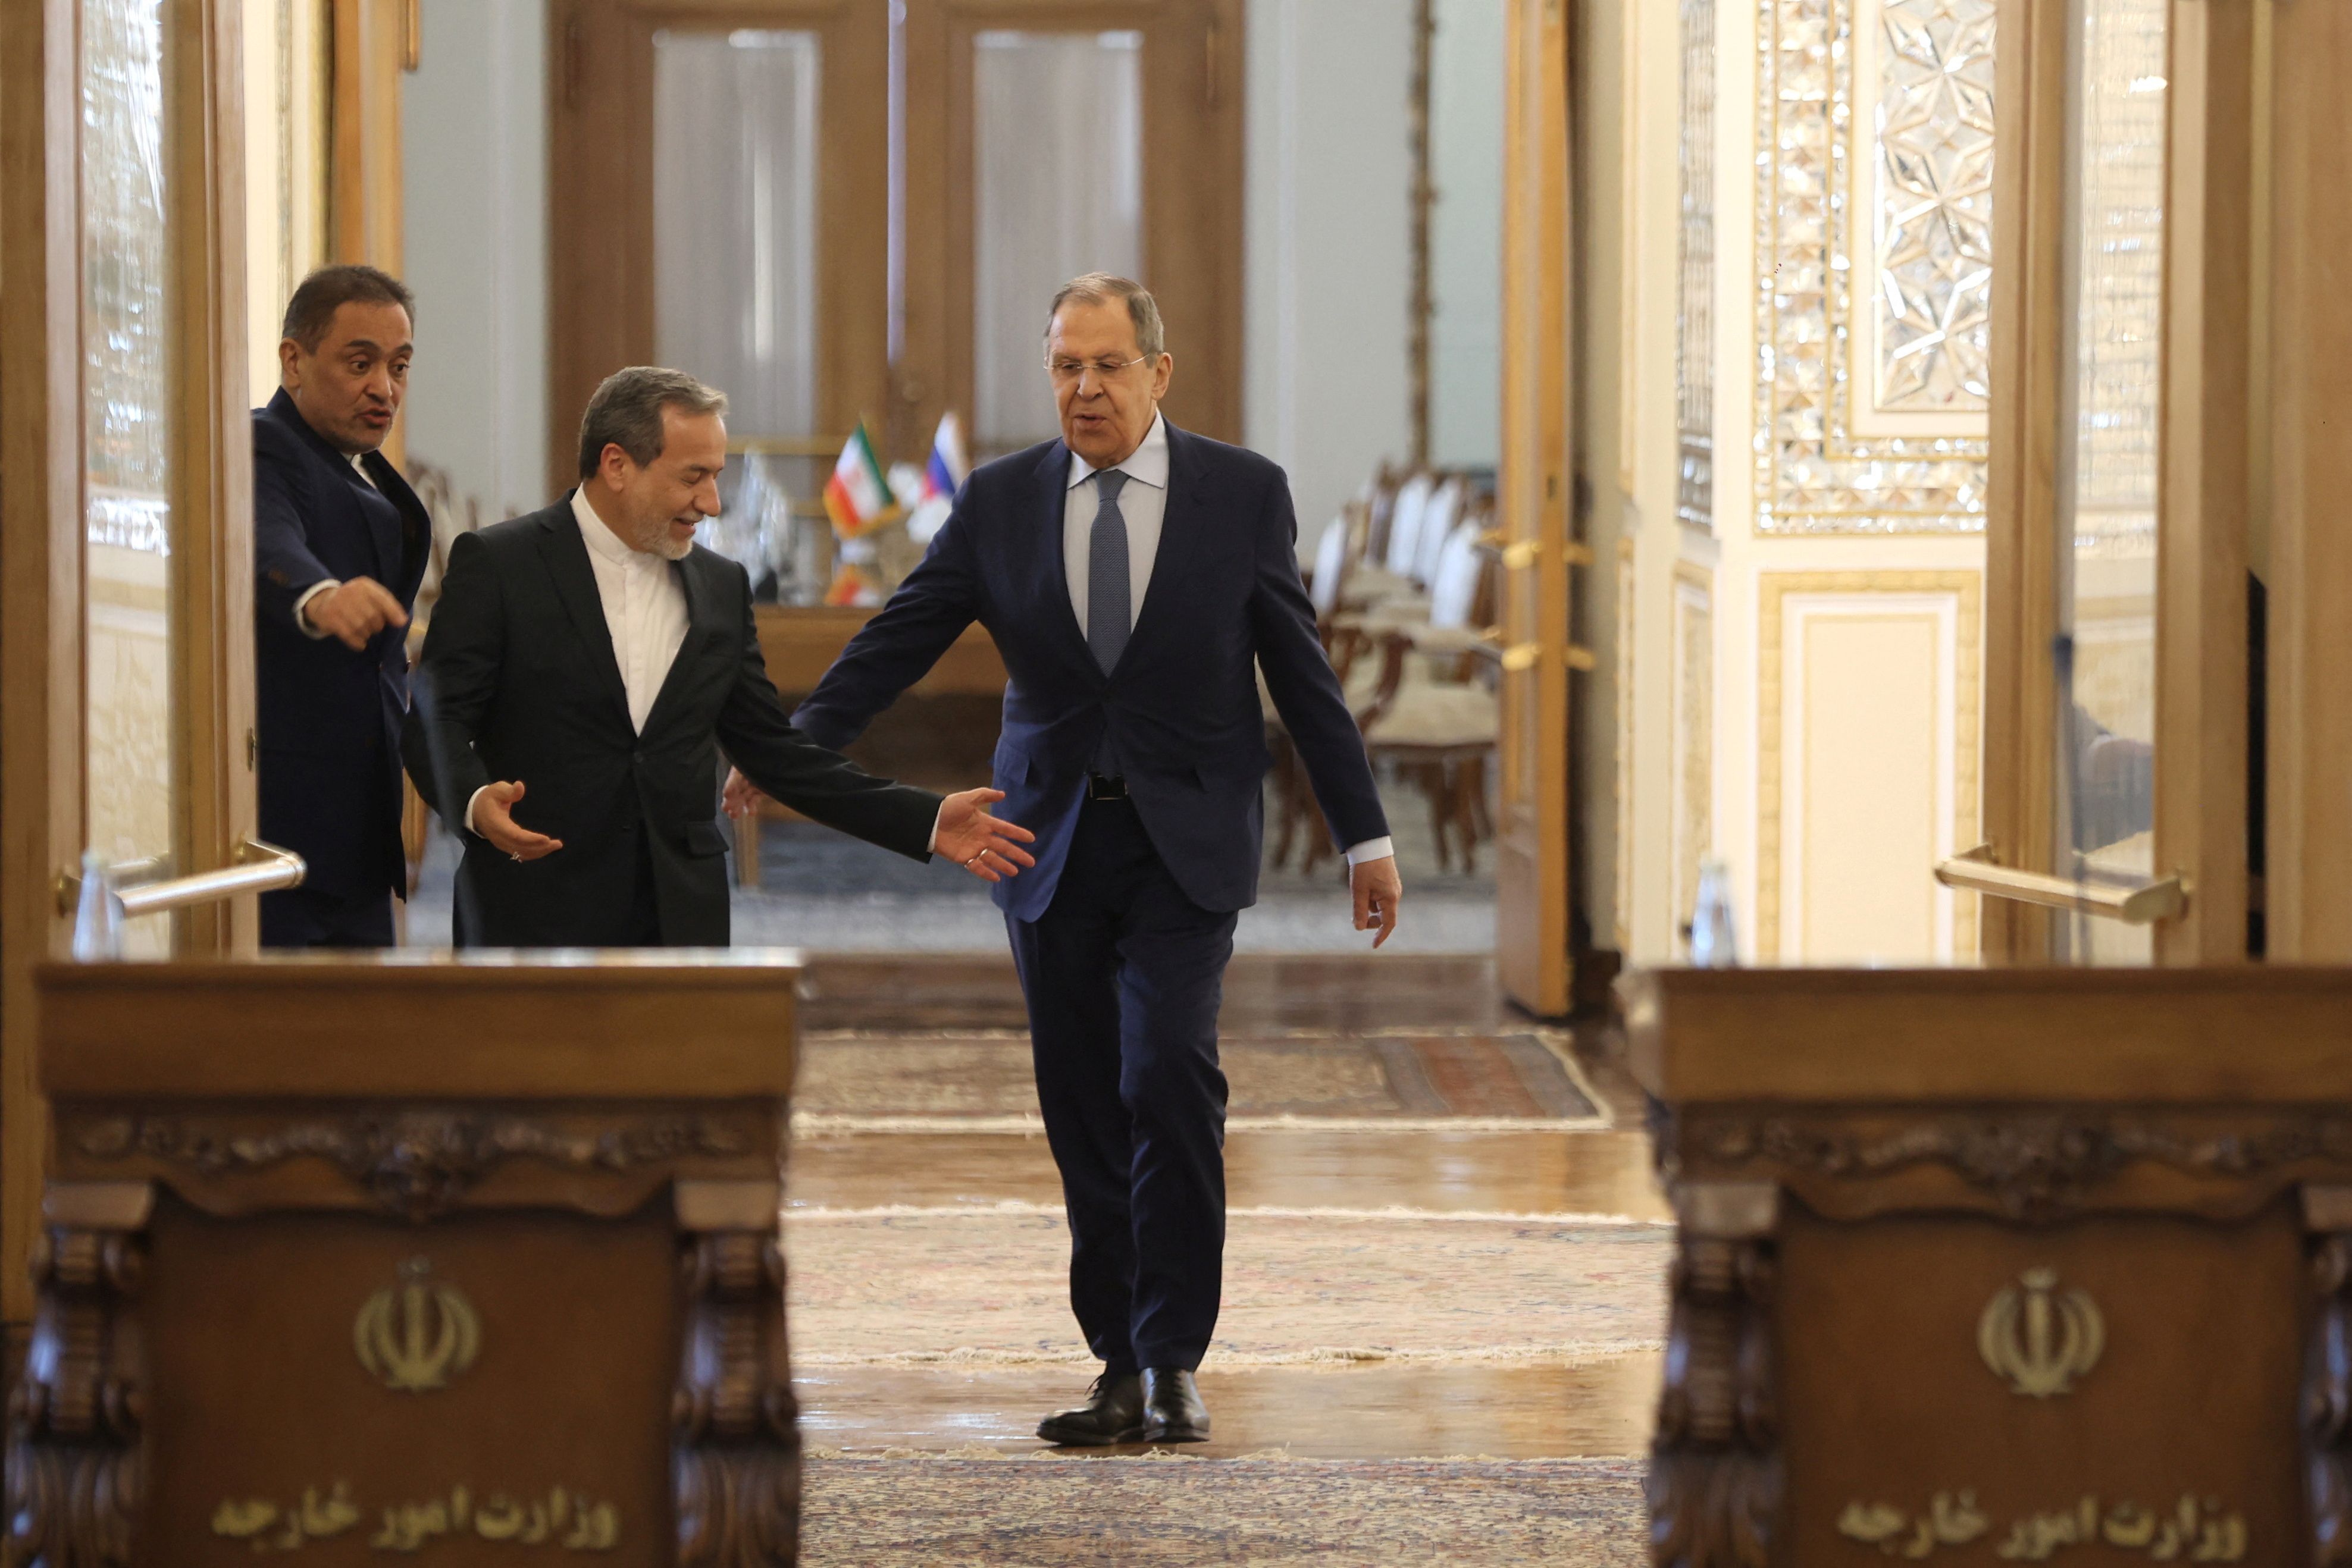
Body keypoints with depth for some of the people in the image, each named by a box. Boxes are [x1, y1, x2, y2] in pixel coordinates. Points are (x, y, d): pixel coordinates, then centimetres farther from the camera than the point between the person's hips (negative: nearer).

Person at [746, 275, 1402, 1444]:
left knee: (1168, 1074, -18)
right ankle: (1124, 1369, 11)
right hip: (1053, 845, 2)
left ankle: (1173, 1358, -10)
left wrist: (1365, 835, 5)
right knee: (1082, 1112, 3)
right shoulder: (1001, 503, 4)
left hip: (1185, 849, -2)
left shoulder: (1243, 494, 1)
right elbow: (895, 642, 2)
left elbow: (1303, 675, 5)